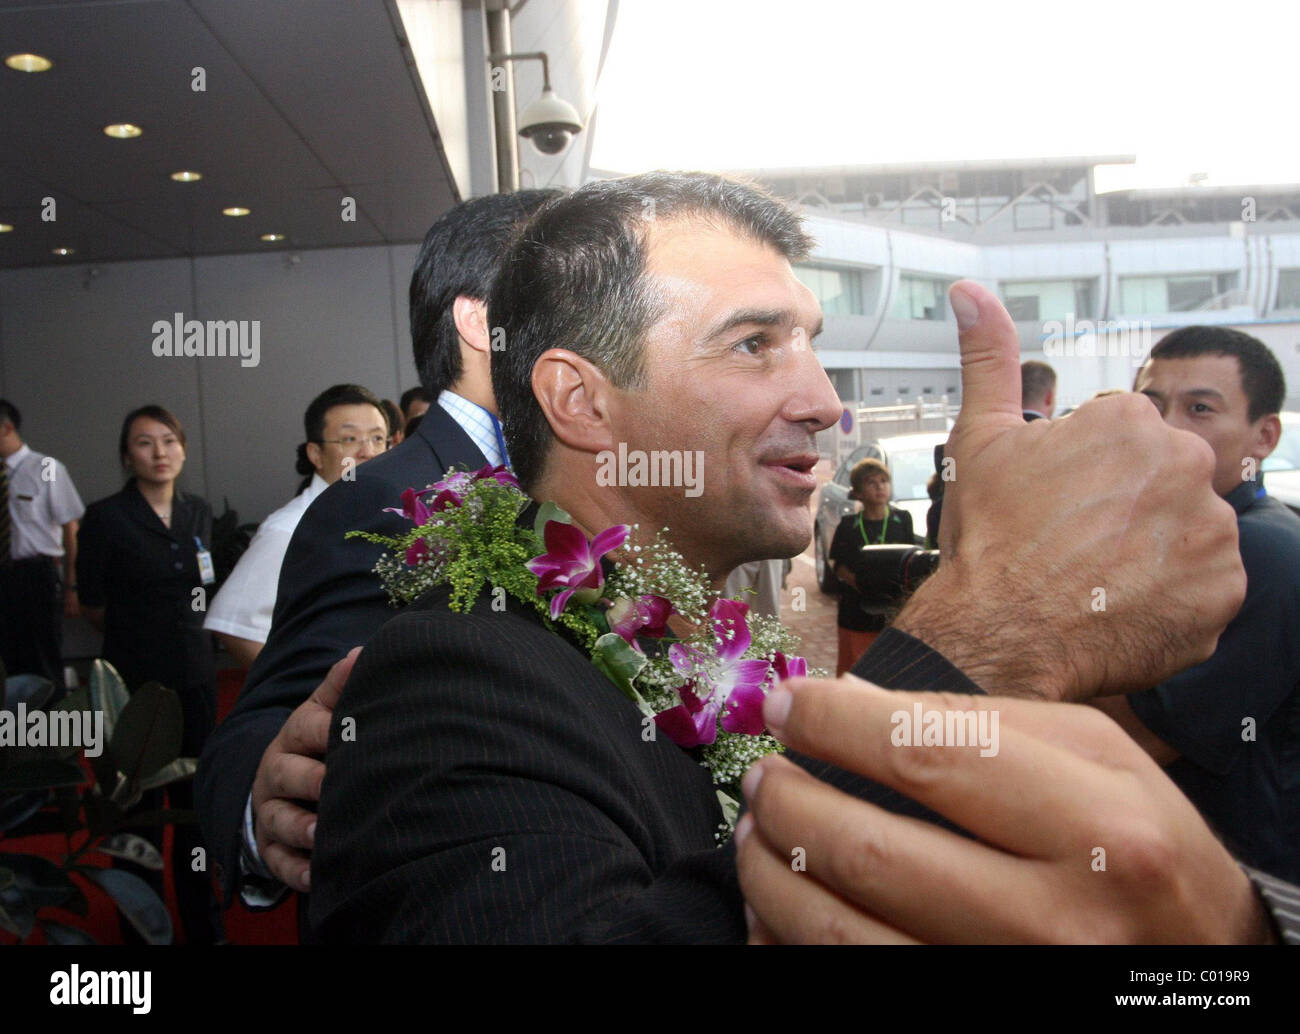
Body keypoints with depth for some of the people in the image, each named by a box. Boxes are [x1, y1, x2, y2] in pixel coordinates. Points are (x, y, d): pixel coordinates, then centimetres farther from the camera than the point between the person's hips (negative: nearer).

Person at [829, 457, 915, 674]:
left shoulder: (902, 519, 2)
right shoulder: (848, 525, -1)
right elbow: (839, 566, 2)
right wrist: (859, 583, -17)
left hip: (893, 610, 1)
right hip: (856, 613, -1)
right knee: (852, 666, 4)